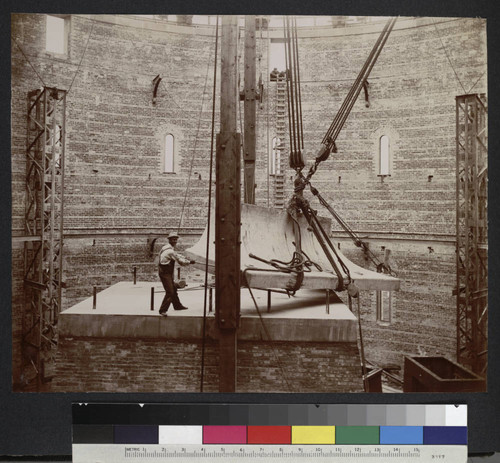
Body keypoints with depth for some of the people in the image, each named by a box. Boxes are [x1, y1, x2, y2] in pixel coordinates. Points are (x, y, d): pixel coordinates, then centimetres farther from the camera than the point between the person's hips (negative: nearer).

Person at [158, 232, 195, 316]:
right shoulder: (170, 251, -21)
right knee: (169, 292, -11)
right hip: (165, 273, -11)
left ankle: (177, 306, 35)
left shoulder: (167, 248, 12)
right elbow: (181, 262, -17)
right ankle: (162, 310, -6)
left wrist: (185, 258, 14)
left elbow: (177, 255, 25)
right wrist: (190, 262, -3)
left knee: (173, 289, 21)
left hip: (168, 273, 11)